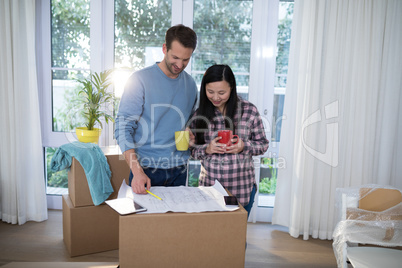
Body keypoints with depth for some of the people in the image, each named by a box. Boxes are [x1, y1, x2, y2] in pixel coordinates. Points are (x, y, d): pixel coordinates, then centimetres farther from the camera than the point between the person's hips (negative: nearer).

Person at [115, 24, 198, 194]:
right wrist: (137, 171, -25)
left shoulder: (190, 84, 6)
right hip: (146, 169, -4)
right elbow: (123, 128, -15)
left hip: (179, 170, 5)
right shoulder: (140, 80, -10)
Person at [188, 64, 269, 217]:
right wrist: (207, 149, -15)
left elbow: (263, 144, 2)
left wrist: (244, 146, -16)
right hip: (208, 187, 1)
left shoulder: (249, 110, -5)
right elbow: (192, 149, 5)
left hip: (241, 189, -1)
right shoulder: (200, 114, 0)